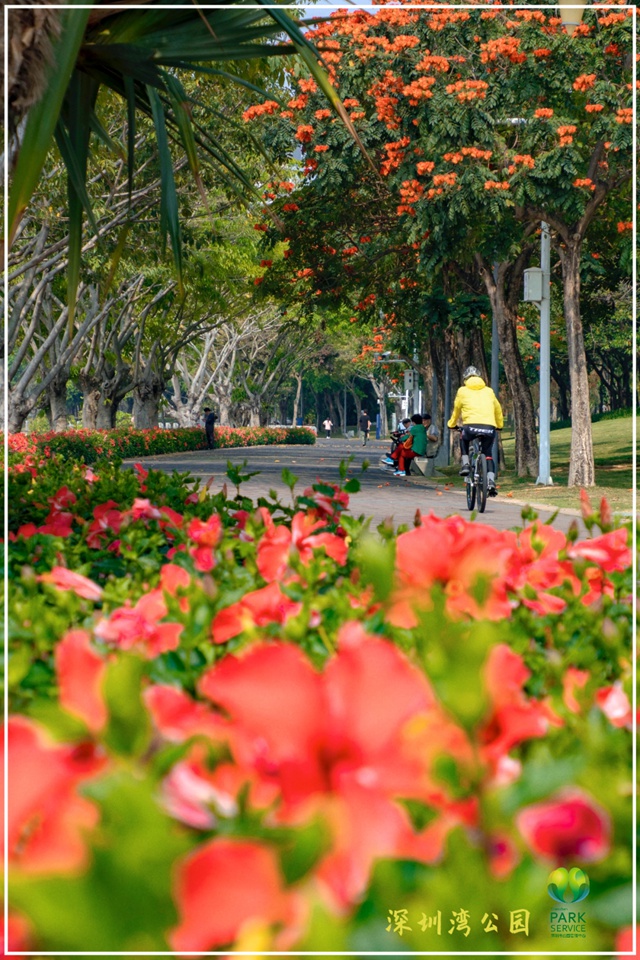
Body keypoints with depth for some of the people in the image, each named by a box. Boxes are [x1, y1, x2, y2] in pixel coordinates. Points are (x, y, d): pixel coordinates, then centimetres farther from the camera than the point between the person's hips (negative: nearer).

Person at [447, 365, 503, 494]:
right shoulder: (489, 391, 22)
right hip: (489, 427, 2)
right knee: (488, 454, 18)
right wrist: (499, 425, 48)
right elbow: (498, 409, 31)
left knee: (464, 439, 32)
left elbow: (456, 410, 27)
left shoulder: (463, 391, 17)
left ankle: (465, 464, 16)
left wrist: (451, 424, 45)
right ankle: (491, 481, 0)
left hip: (471, 425, -1)